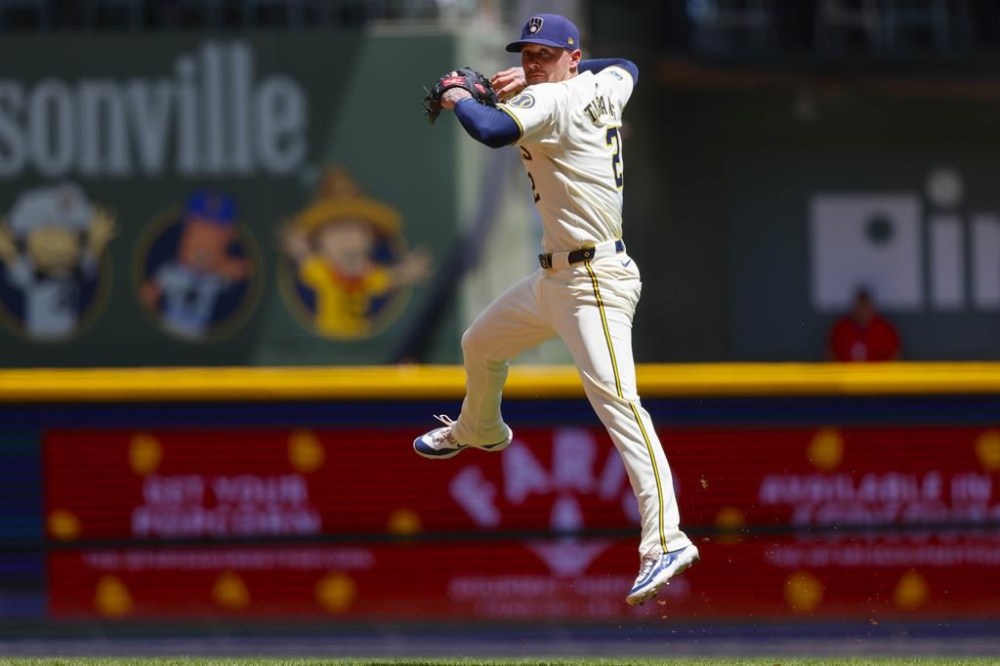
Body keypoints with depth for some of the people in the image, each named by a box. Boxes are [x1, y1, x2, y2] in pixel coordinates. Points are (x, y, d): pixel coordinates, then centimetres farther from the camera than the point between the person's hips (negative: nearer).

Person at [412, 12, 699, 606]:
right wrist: (531, 81, 24)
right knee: (481, 346, 30)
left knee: (615, 399, -23)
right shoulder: (603, 90, 8)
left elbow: (492, 130, -35)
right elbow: (626, 67, 32)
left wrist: (459, 97, -12)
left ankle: (666, 539, -33)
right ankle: (479, 431, 62)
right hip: (554, 279, 11)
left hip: (595, 284, -11)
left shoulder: (552, 102, -18)